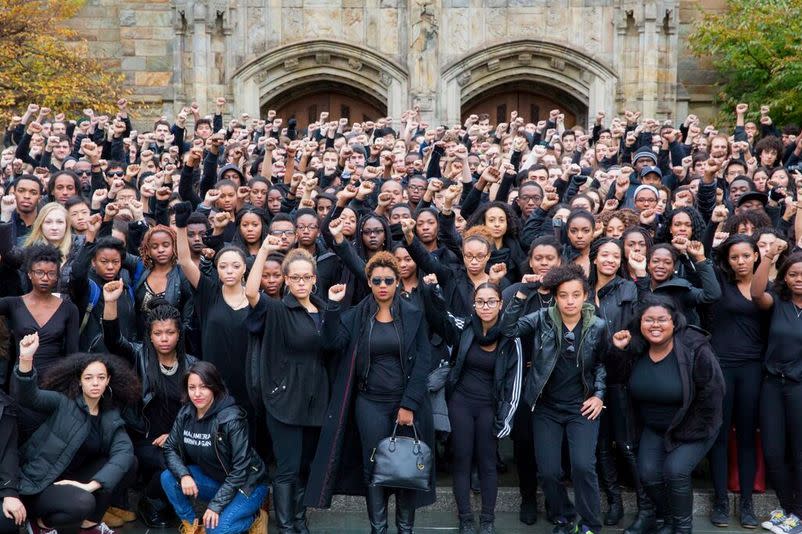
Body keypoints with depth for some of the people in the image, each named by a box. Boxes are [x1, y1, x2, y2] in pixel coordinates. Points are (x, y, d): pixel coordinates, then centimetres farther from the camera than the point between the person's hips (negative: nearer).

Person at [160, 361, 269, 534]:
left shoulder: (232, 419, -25)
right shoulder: (185, 414, -7)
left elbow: (241, 468, -25)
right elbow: (170, 448, -2)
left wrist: (216, 505, -26)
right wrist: (184, 475, -23)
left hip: (246, 484, -6)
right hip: (213, 479, 6)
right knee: (168, 478, -15)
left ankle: (255, 518, 3)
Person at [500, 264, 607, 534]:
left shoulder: (597, 326, -4)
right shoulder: (543, 319, -6)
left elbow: (602, 363, 11)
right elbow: (509, 329, -18)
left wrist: (599, 395, 1)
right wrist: (523, 292, -24)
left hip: (582, 407, -1)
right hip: (546, 408, 1)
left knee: (583, 466, -16)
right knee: (547, 471, -1)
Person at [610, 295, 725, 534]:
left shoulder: (695, 349, -21)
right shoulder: (636, 349, -5)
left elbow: (712, 394, -18)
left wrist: (687, 434, -13)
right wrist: (620, 351, -13)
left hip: (691, 429, -4)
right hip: (654, 429, 5)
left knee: (675, 470, -22)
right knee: (648, 472, -12)